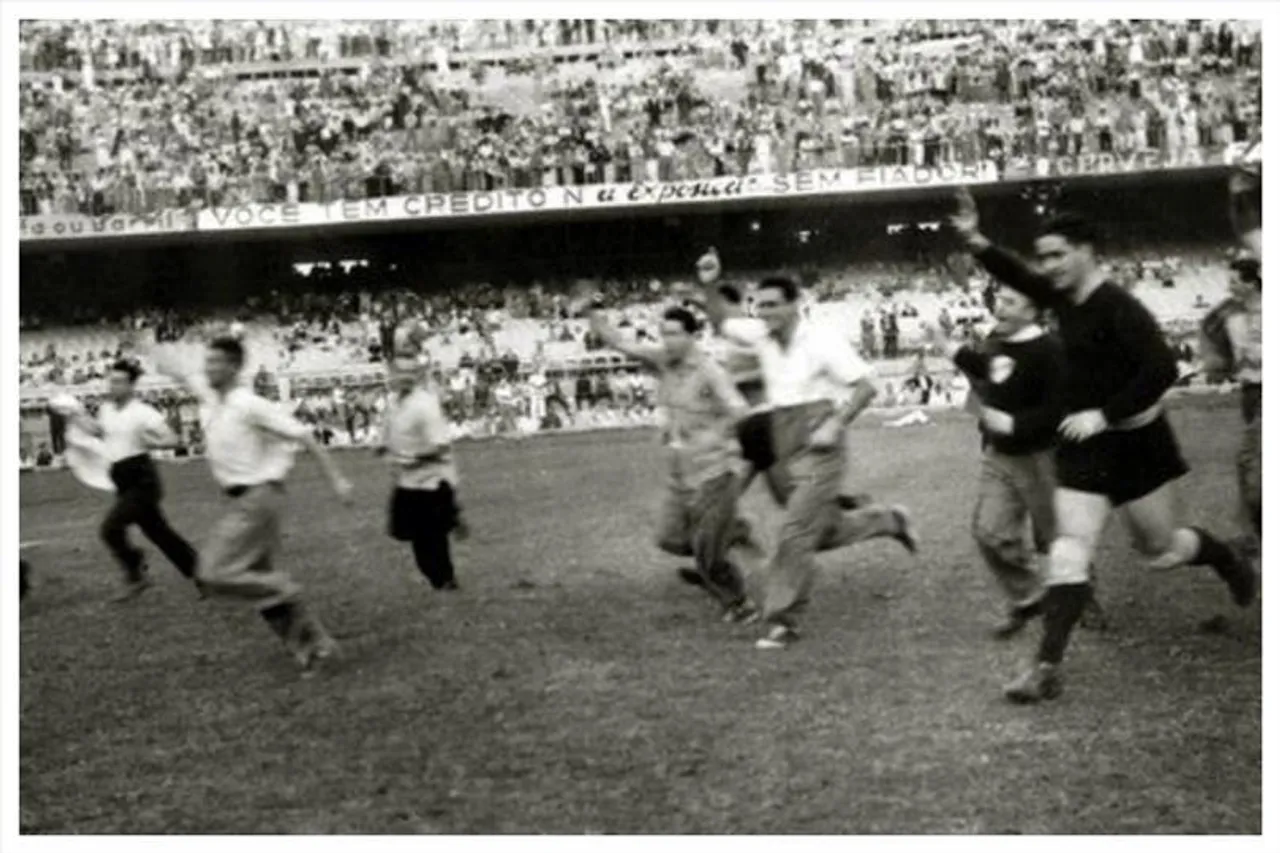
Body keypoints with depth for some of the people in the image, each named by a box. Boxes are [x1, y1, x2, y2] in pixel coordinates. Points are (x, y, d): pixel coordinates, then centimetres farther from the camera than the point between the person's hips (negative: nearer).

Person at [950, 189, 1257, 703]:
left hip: (1134, 443, -6)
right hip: (1083, 447, 6)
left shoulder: (1119, 308, -20)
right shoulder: (1065, 299, 4)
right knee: (1070, 555, -3)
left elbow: (1162, 371, -26)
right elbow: (1018, 277, 14)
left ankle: (1231, 563, 43)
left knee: (1161, 551, 10)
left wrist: (1105, 415, -26)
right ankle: (1047, 668, -6)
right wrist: (974, 242, -2)